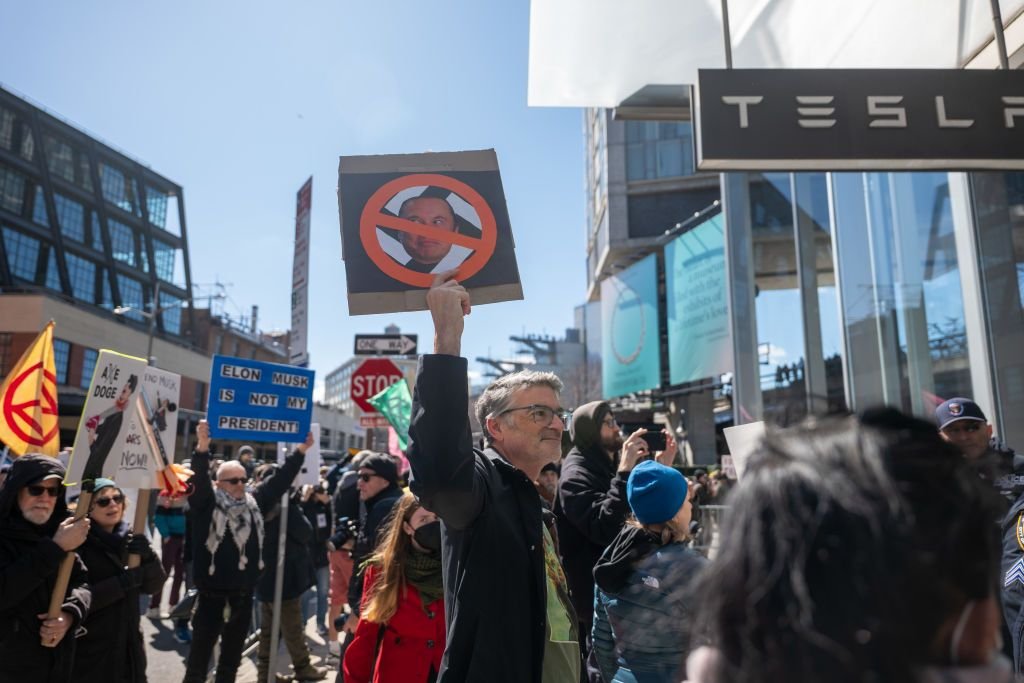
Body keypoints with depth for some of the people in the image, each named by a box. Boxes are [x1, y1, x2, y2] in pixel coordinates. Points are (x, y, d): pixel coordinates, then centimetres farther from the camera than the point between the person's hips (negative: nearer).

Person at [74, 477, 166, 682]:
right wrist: (122, 583, -26)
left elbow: (153, 586, 0)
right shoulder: (79, 544, -13)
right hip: (90, 651, -5)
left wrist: (148, 557, -16)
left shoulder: (131, 538, 4)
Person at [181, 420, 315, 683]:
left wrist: (300, 451, 1)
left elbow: (280, 481, 8)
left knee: (232, 655, 18)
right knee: (200, 654, 6)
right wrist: (202, 447, -40)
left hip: (243, 594, 5)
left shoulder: (254, 502, 8)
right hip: (212, 594, -5)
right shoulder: (207, 502, -6)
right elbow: (199, 477, -23)